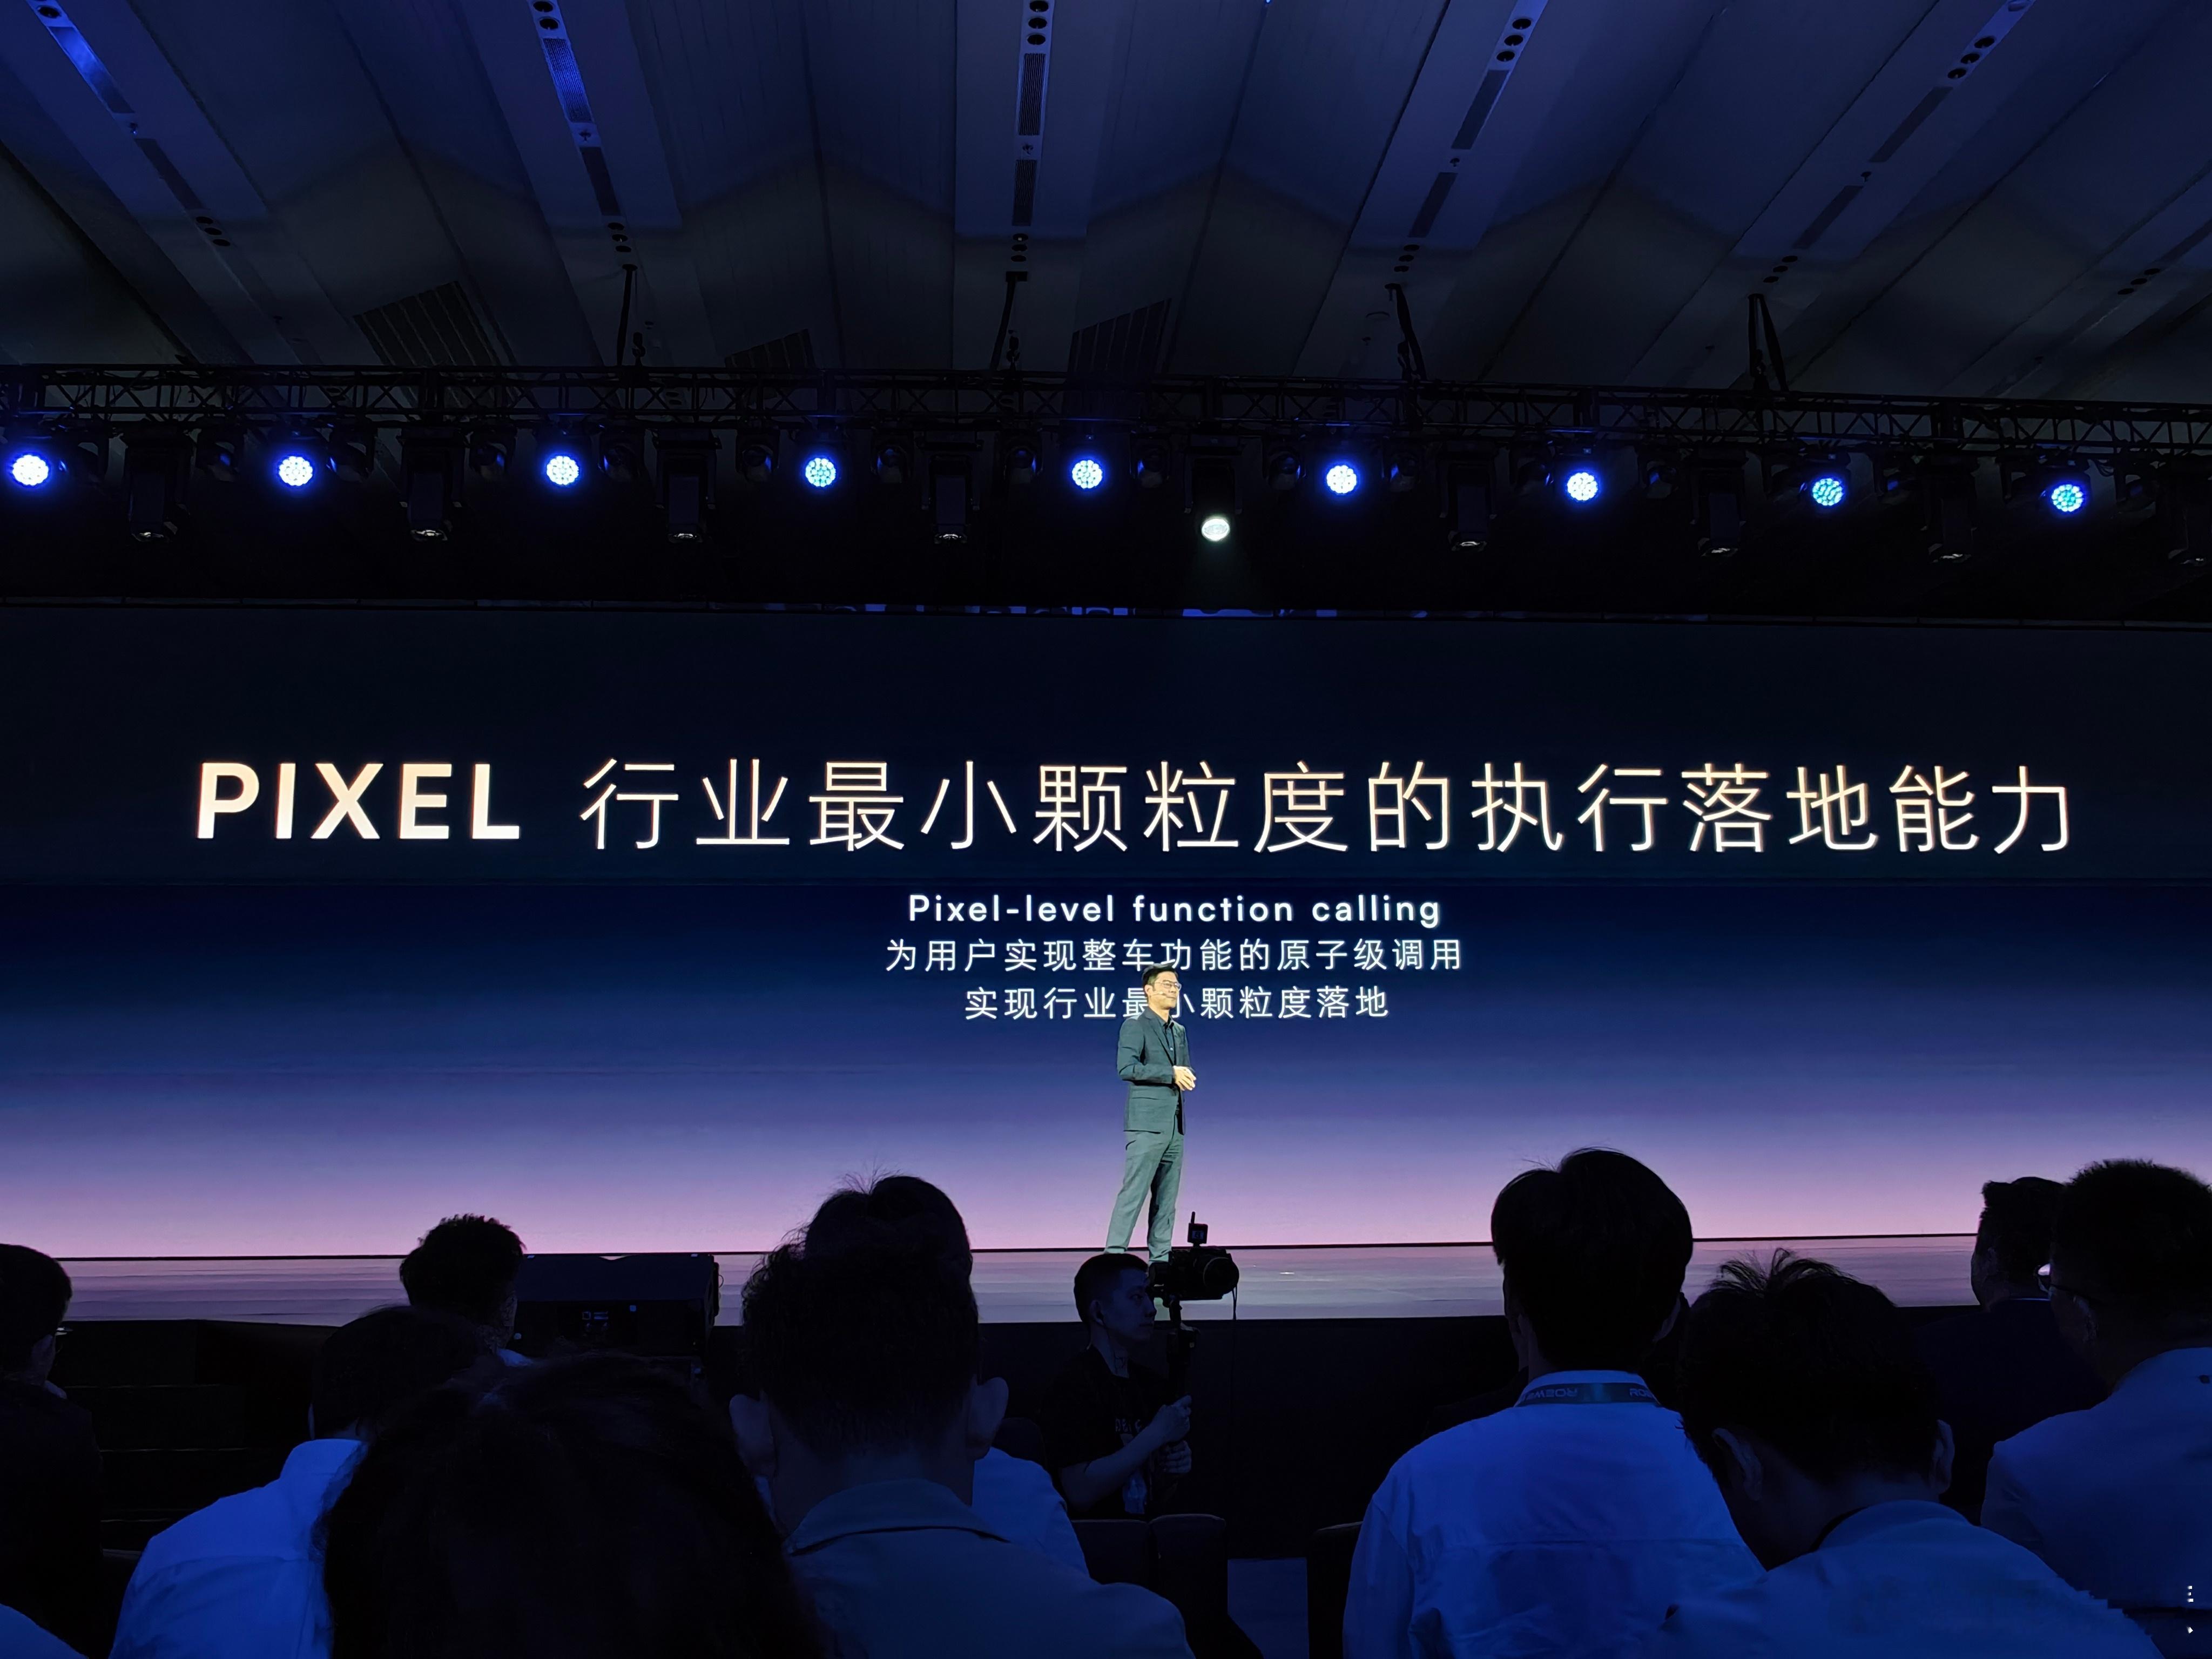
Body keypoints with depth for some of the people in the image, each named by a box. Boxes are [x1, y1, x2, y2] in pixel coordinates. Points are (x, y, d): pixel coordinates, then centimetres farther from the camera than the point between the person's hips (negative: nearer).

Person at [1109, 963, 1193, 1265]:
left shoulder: (1179, 1031, 20)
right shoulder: (1135, 1025, -3)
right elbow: (1126, 1068, -15)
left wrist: (1186, 1077, 1)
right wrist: (1171, 1073, -17)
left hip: (1175, 1126, 8)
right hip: (1147, 1124, -7)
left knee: (1167, 1200, 7)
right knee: (1132, 1194, -10)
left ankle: (1160, 1263, 11)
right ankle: (1114, 1257, -9)